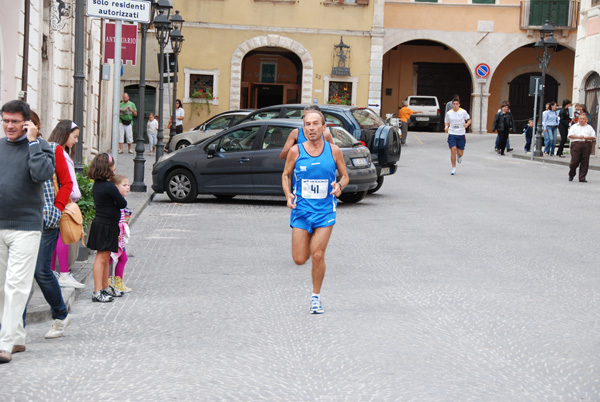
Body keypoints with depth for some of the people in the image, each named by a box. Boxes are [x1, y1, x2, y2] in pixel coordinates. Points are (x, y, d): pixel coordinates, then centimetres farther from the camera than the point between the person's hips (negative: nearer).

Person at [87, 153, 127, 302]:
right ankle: (97, 292, -8)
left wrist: (114, 201, 1)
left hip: (100, 223, 9)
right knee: (102, 258, -8)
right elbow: (123, 204, -11)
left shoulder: (96, 185, 9)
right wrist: (118, 199, 6)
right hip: (106, 226, -9)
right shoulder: (109, 187, -18)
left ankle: (105, 288, 26)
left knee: (105, 258, 16)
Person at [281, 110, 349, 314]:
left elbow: (344, 175, 9)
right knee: (299, 259, 0)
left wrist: (339, 185, -13)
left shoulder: (334, 151, -2)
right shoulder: (296, 151, -3)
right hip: (301, 209, 1)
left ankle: (316, 297, 11)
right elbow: (286, 175, 11)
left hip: (325, 211, -1)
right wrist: (288, 195, -7)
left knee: (318, 256, -8)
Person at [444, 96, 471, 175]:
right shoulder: (449, 113, 1)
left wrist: (467, 124, -14)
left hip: (461, 134, 0)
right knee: (453, 150, -14)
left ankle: (459, 156, 44)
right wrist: (446, 127, -9)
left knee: (460, 153, 3)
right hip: (452, 134, 0)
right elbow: (446, 122, 13)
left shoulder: (463, 112, -3)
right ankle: (454, 168, -2)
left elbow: (469, 120, 7)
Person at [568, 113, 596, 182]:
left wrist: (587, 137, -10)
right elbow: (570, 135, 1)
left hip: (587, 145, 2)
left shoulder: (589, 127, 17)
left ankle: (582, 178, 2)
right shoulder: (574, 126, 13)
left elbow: (593, 137, 10)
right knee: (575, 160, -8)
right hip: (576, 144, -2)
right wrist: (578, 137, -12)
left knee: (585, 162, -2)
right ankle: (571, 175, 14)